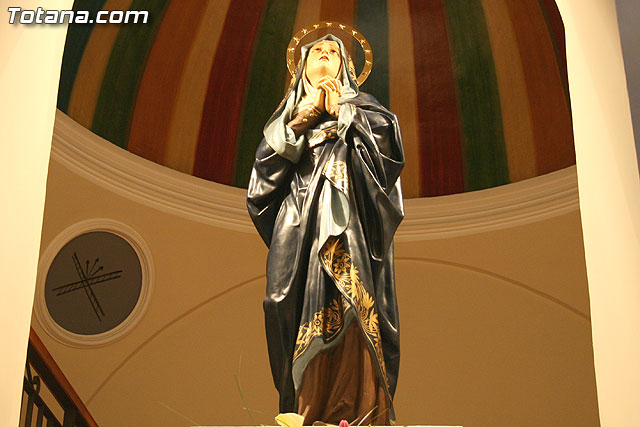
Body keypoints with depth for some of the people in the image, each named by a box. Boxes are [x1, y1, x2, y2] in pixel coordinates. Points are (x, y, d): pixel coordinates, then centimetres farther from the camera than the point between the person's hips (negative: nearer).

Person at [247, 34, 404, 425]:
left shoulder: (361, 107, 22)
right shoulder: (289, 115, 28)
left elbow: (389, 140, 0)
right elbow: (267, 166, 9)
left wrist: (340, 111, 7)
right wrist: (303, 117, 3)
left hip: (349, 232, -2)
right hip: (299, 232, 2)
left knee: (354, 322, -16)